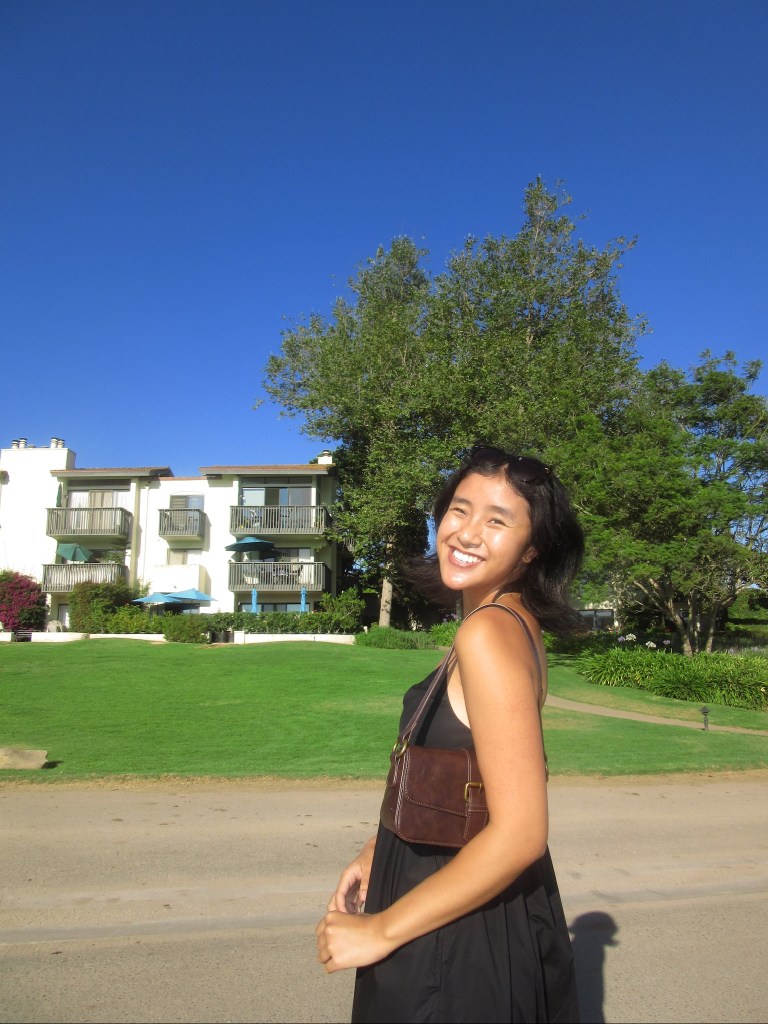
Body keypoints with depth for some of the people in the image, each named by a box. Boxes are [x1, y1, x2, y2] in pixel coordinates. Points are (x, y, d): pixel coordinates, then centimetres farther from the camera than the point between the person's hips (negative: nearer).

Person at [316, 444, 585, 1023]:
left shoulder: (488, 632, -26)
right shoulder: (514, 622, 2)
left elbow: (520, 832, -28)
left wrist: (381, 930, -20)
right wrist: (378, 852, 12)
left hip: (461, 932, -8)